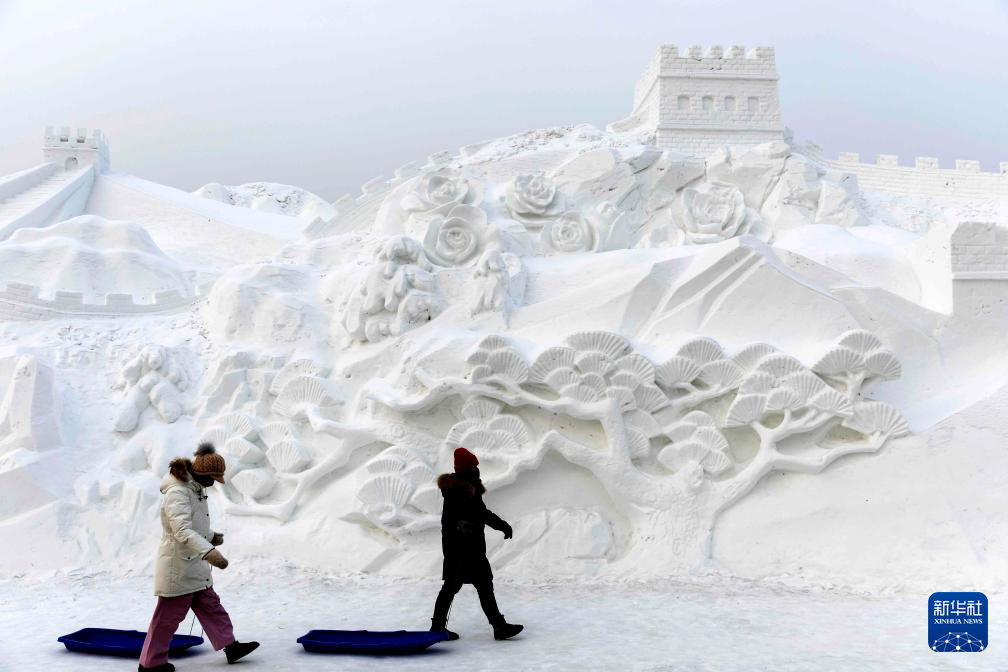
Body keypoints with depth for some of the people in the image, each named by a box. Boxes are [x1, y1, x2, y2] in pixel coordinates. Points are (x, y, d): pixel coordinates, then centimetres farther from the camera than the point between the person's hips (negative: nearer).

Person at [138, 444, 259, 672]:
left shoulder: (195, 489, 9)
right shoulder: (177, 493, -24)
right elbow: (182, 531, -36)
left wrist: (211, 536, 13)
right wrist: (207, 551, -46)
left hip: (194, 566, 10)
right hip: (178, 567, -10)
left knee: (211, 606, 14)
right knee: (168, 616, 2)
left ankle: (230, 645, 22)